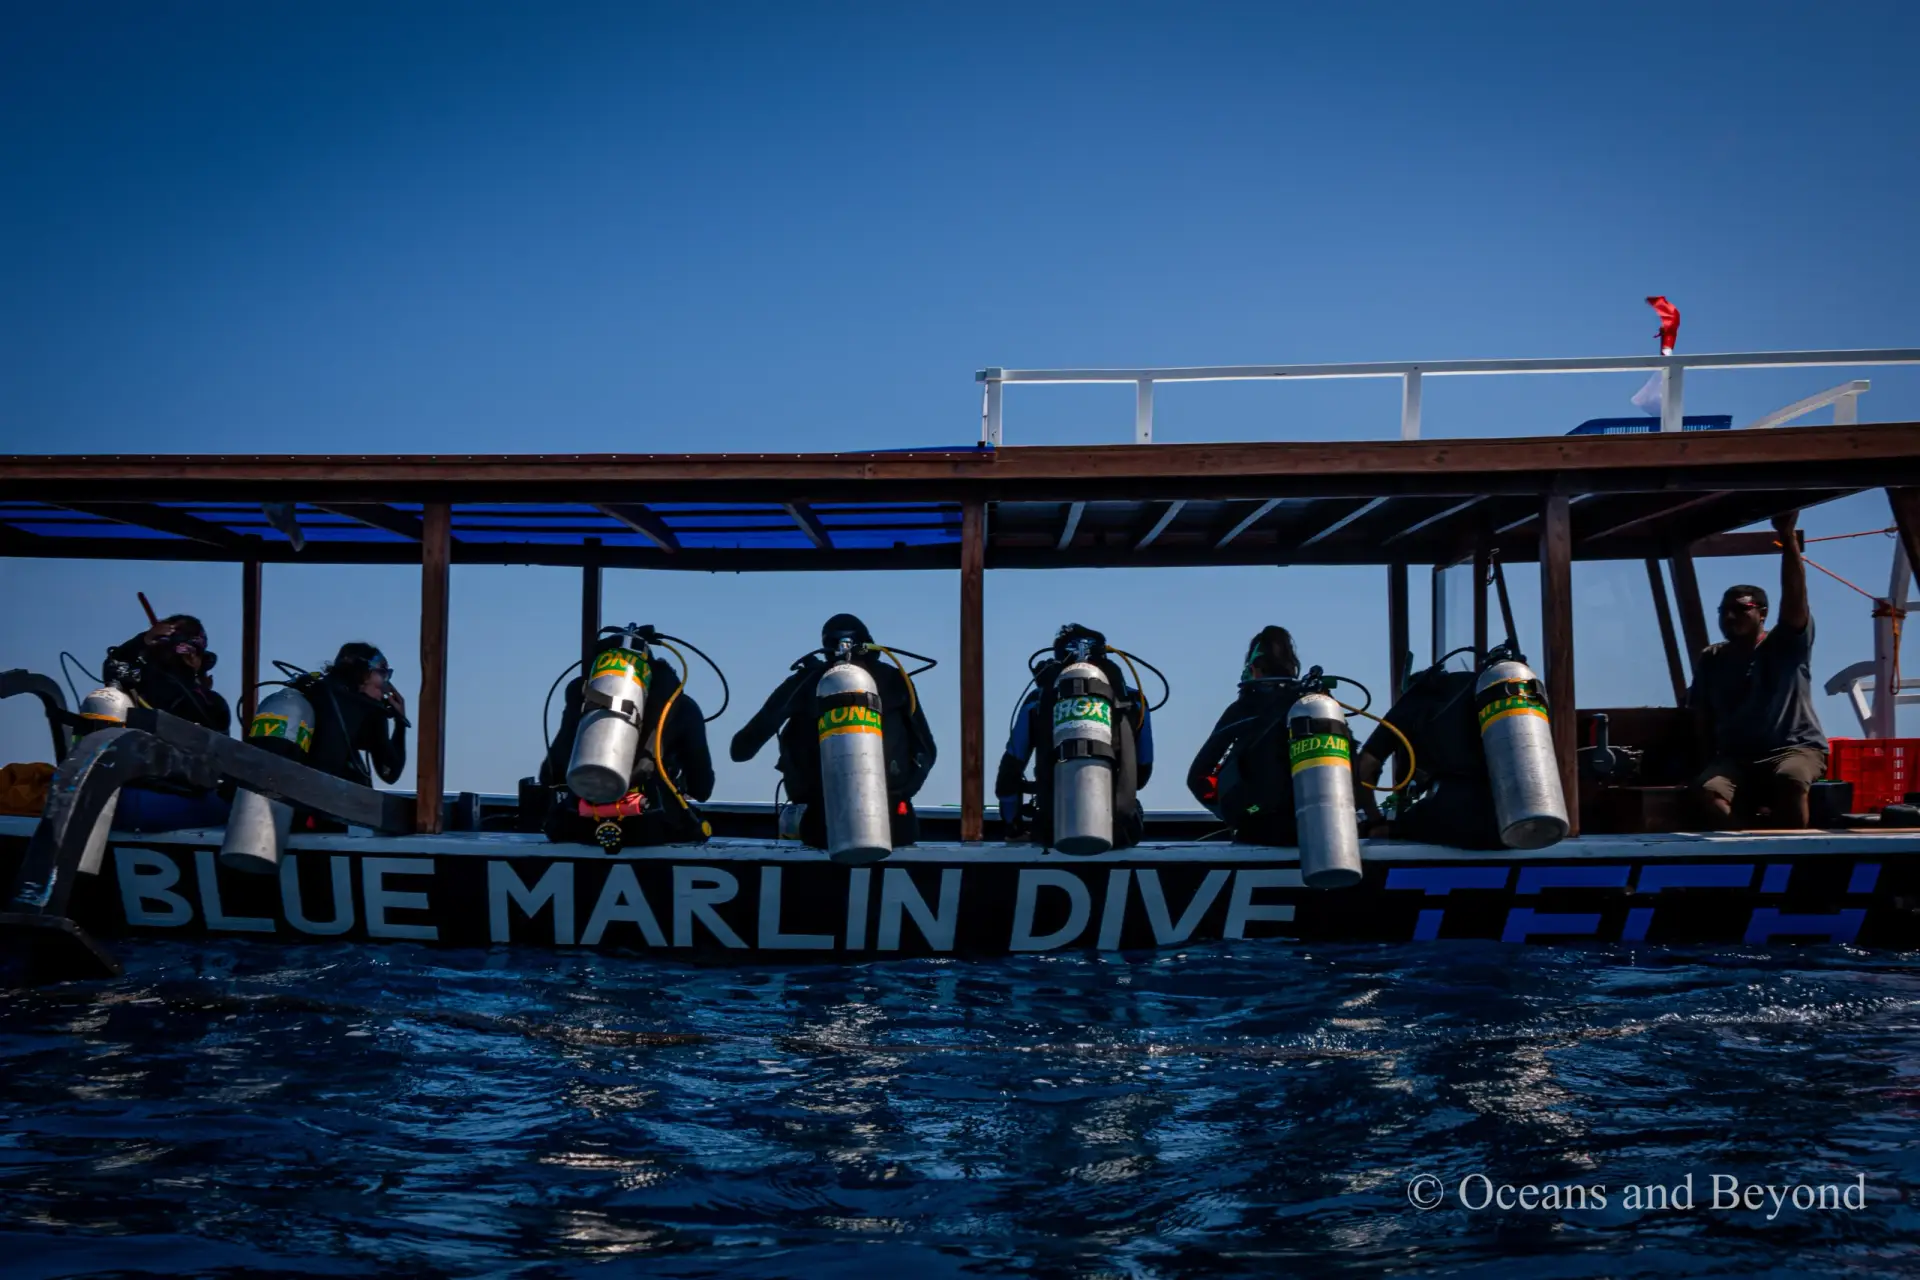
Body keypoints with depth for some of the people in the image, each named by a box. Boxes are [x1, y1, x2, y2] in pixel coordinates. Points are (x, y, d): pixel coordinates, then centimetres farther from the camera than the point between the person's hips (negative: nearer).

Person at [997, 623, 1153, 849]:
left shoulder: (1038, 700, 8)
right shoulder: (1133, 701, 9)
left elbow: (1010, 770, 12)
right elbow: (1143, 771, 18)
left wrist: (1011, 826, 27)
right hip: (1118, 832, 1)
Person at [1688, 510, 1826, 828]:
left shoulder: (1787, 646, 5)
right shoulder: (1710, 660, 17)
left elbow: (1794, 594, -12)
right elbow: (1701, 719, 17)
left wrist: (1787, 537, -25)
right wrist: (1712, 762, 1)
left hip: (1796, 748, -3)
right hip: (1736, 758, 3)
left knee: (1790, 779, -40)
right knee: (1706, 790, -33)